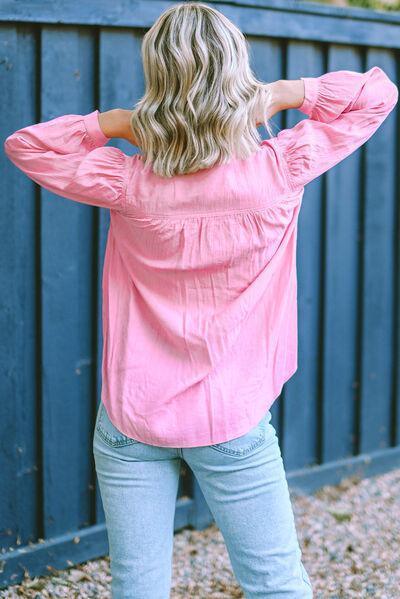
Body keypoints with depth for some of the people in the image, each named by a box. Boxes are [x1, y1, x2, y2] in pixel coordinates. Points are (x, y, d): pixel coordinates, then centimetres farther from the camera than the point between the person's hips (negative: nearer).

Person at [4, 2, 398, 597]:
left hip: (130, 422, 1)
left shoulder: (129, 184, -12)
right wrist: (282, 95, -8)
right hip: (233, 424, -1)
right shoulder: (278, 173, -12)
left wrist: (114, 123, -7)